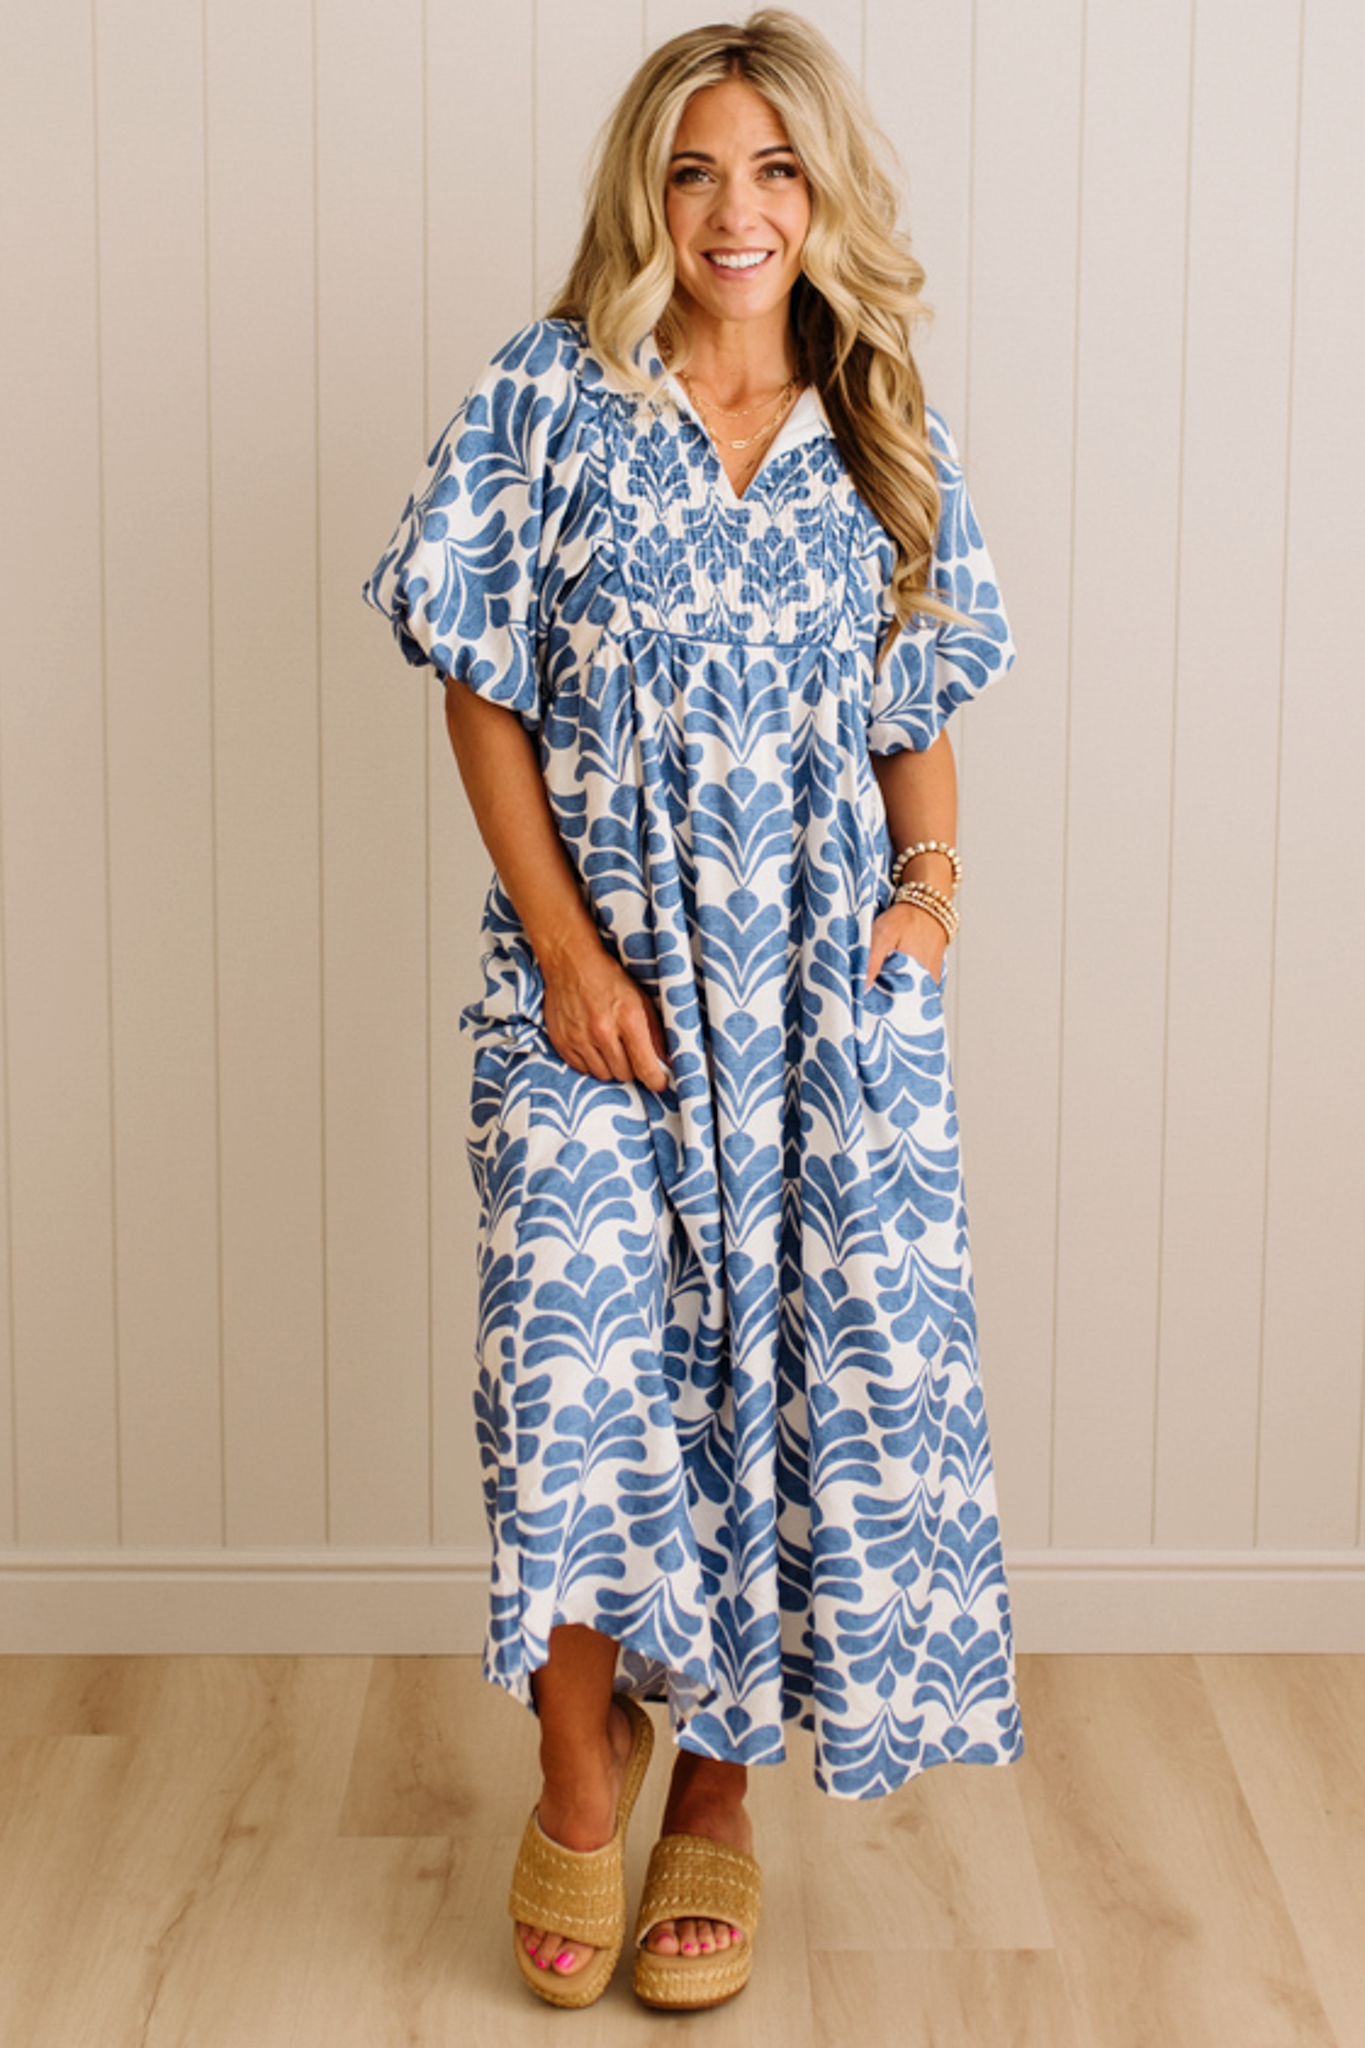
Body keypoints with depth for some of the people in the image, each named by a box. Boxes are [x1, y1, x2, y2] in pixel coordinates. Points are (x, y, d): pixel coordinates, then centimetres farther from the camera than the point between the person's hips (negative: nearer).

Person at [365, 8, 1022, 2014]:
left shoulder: (886, 439, 7)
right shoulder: (550, 400, -1)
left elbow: (919, 715, 14)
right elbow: (484, 689, -1)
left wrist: (930, 881, -5)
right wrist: (565, 946, -9)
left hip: (830, 991, 2)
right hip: (601, 976, -2)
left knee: (814, 1368, 2)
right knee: (577, 1364, -10)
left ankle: (720, 1781, 20)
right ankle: (584, 1761, 13)